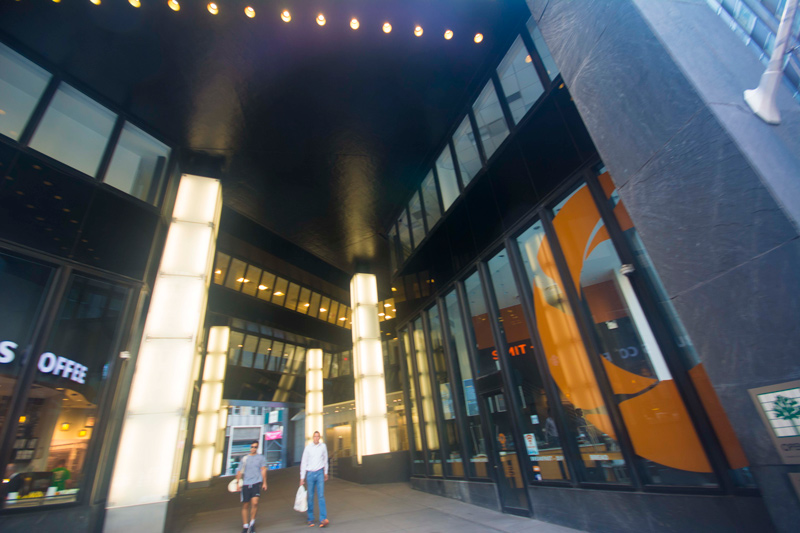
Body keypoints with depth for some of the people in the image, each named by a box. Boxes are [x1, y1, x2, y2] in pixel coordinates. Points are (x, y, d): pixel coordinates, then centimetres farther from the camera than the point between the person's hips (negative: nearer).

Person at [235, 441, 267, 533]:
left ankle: (252, 522, 4)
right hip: (246, 484, 2)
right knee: (245, 505, 6)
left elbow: (263, 470, 3)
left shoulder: (261, 457, 7)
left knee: (255, 503, -16)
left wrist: (264, 483, -2)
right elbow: (239, 472, 13)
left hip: (256, 483, -2)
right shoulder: (244, 458, 10)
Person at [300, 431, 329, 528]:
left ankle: (323, 519, -9)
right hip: (310, 473, 0)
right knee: (310, 497, 5)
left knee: (321, 495, -8)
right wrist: (302, 478, -1)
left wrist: (326, 472, 18)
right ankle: (310, 519, 19)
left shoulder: (323, 446, 2)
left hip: (320, 473, 0)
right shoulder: (308, 447, -4)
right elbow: (303, 462, 0)